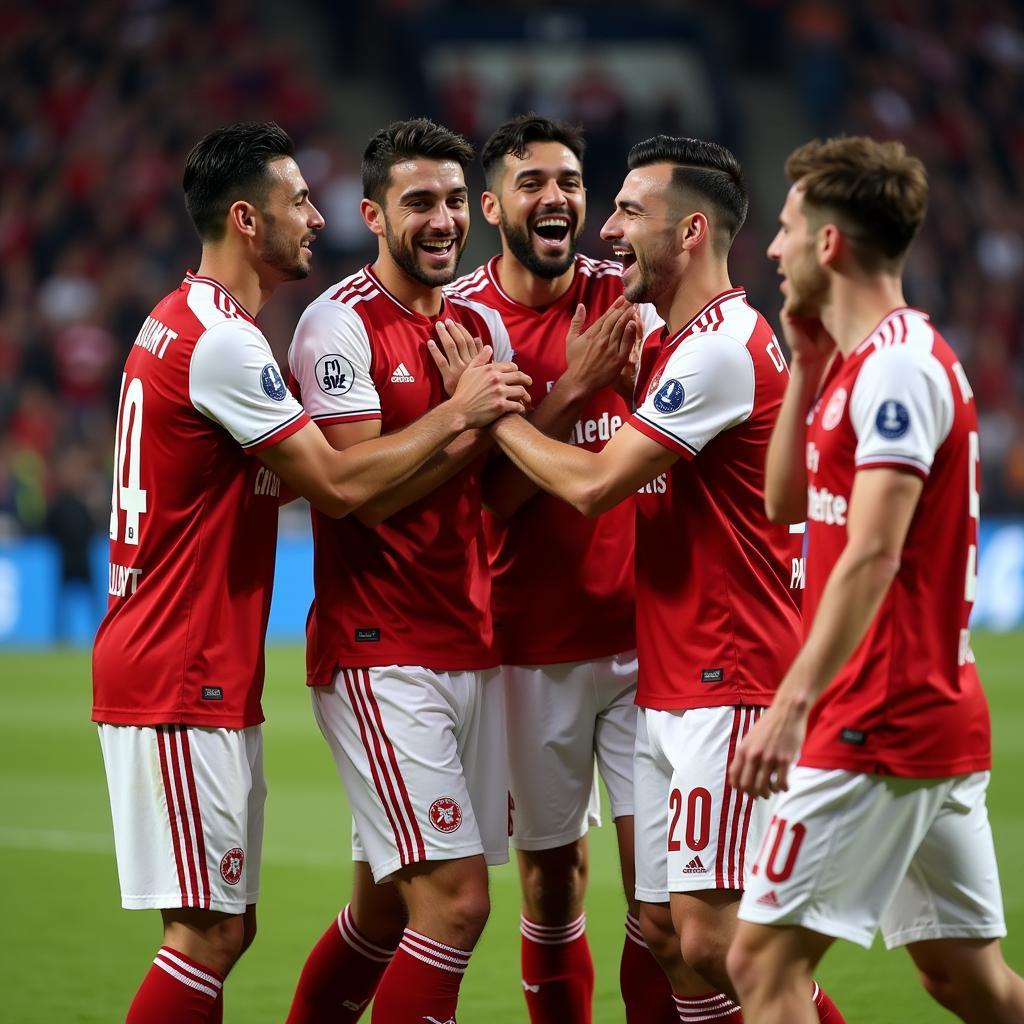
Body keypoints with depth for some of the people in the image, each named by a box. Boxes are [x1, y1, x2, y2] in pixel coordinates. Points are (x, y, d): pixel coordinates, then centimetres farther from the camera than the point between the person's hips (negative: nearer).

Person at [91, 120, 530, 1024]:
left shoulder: (184, 322, 16)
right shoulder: (222, 340, -17)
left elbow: (302, 475, 18)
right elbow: (338, 484, -17)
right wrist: (455, 415, -5)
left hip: (204, 674, 10)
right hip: (181, 680, -10)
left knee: (225, 927, 11)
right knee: (211, 930, -9)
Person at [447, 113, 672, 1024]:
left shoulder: (625, 298, 2)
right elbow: (490, 498, -13)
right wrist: (573, 387, -22)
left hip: (641, 631, 1)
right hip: (534, 646, -1)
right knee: (551, 878, 7)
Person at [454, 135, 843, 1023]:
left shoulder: (721, 345, -16)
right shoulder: (679, 341, 17)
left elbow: (594, 484, -17)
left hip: (728, 687, -10)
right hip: (666, 687, 10)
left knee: (713, 938, -13)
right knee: (665, 933, 8)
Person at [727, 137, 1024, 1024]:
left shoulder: (896, 363, -15)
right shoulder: (864, 359, 15)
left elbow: (872, 557, -24)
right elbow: (786, 503, 22)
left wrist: (792, 706, -30)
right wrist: (808, 366, 12)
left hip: (880, 727, -10)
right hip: (943, 722, 10)